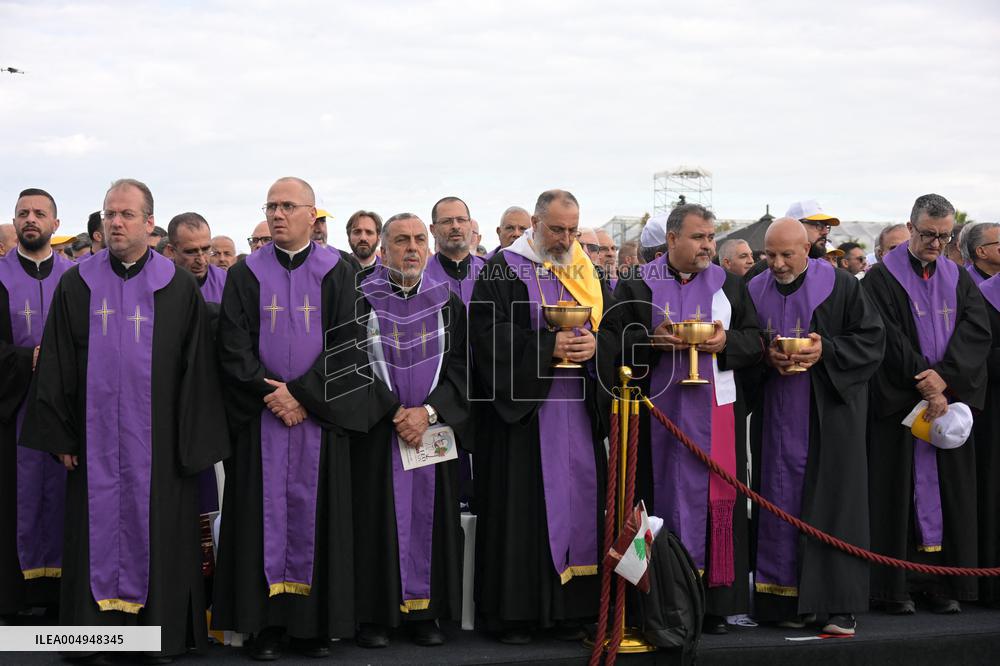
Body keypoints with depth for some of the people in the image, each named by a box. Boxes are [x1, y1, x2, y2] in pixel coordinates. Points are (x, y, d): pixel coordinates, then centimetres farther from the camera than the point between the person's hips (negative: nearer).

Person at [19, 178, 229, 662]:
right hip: (95, 438, 1)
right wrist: (59, 436, 1)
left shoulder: (180, 288, 1)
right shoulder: (76, 285, 6)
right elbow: (54, 366, 7)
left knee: (157, 534, 4)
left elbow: (198, 369, 0)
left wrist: (193, 443, -4)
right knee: (98, 532, 5)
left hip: (157, 444, -1)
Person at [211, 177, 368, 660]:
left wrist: (301, 394, -12)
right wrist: (269, 392, -12)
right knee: (266, 511, 0)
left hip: (320, 414, -1)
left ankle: (315, 623, 9)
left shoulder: (338, 273, 3)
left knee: (314, 511, 1)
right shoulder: (246, 274, 7)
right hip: (260, 414, 1)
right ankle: (266, 624, 5)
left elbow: (347, 344, -4)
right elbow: (233, 345, 0)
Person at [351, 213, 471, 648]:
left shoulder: (446, 301, 8)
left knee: (429, 515, 3)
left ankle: (425, 612, 11)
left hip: (434, 428, 3)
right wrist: (395, 413, -13)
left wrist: (429, 410, -12)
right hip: (376, 430, -2)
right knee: (380, 517, -2)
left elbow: (460, 364, 2)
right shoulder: (361, 299, 0)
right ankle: (374, 616, 5)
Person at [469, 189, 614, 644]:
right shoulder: (504, 269, 0)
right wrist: (547, 346, -18)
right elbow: (488, 332, -10)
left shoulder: (587, 273, 14)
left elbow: (614, 328, 10)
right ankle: (514, 611, 3)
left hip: (580, 410, 5)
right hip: (522, 408, -4)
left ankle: (570, 608, 11)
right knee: (523, 506, -3)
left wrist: (594, 345, -12)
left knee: (579, 500, 4)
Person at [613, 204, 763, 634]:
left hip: (717, 410, 2)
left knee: (717, 499, 0)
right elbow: (617, 342, 0)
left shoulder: (730, 285, 11)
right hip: (660, 411, -2)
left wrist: (726, 342, -10)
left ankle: (716, 601, 7)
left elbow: (755, 340, 9)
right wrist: (653, 341, -17)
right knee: (665, 497, 0)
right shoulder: (637, 287, 4)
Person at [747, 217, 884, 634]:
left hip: (830, 418, -3)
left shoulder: (840, 286, -2)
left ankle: (839, 605, 0)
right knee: (782, 504, 4)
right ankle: (786, 599, 12)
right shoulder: (755, 291, 7)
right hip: (776, 417, 3)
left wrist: (826, 351, -16)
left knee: (832, 503, -4)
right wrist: (767, 356, -11)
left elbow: (871, 339, -2)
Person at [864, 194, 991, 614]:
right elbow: (888, 340, -11)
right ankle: (896, 584, 2)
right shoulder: (882, 279, -2)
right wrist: (926, 387, -16)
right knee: (901, 489, -3)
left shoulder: (958, 279, 12)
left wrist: (944, 375, -15)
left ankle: (943, 582, 9)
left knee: (948, 491, 3)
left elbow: (977, 332, 0)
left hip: (950, 401, 4)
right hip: (898, 403, -4)